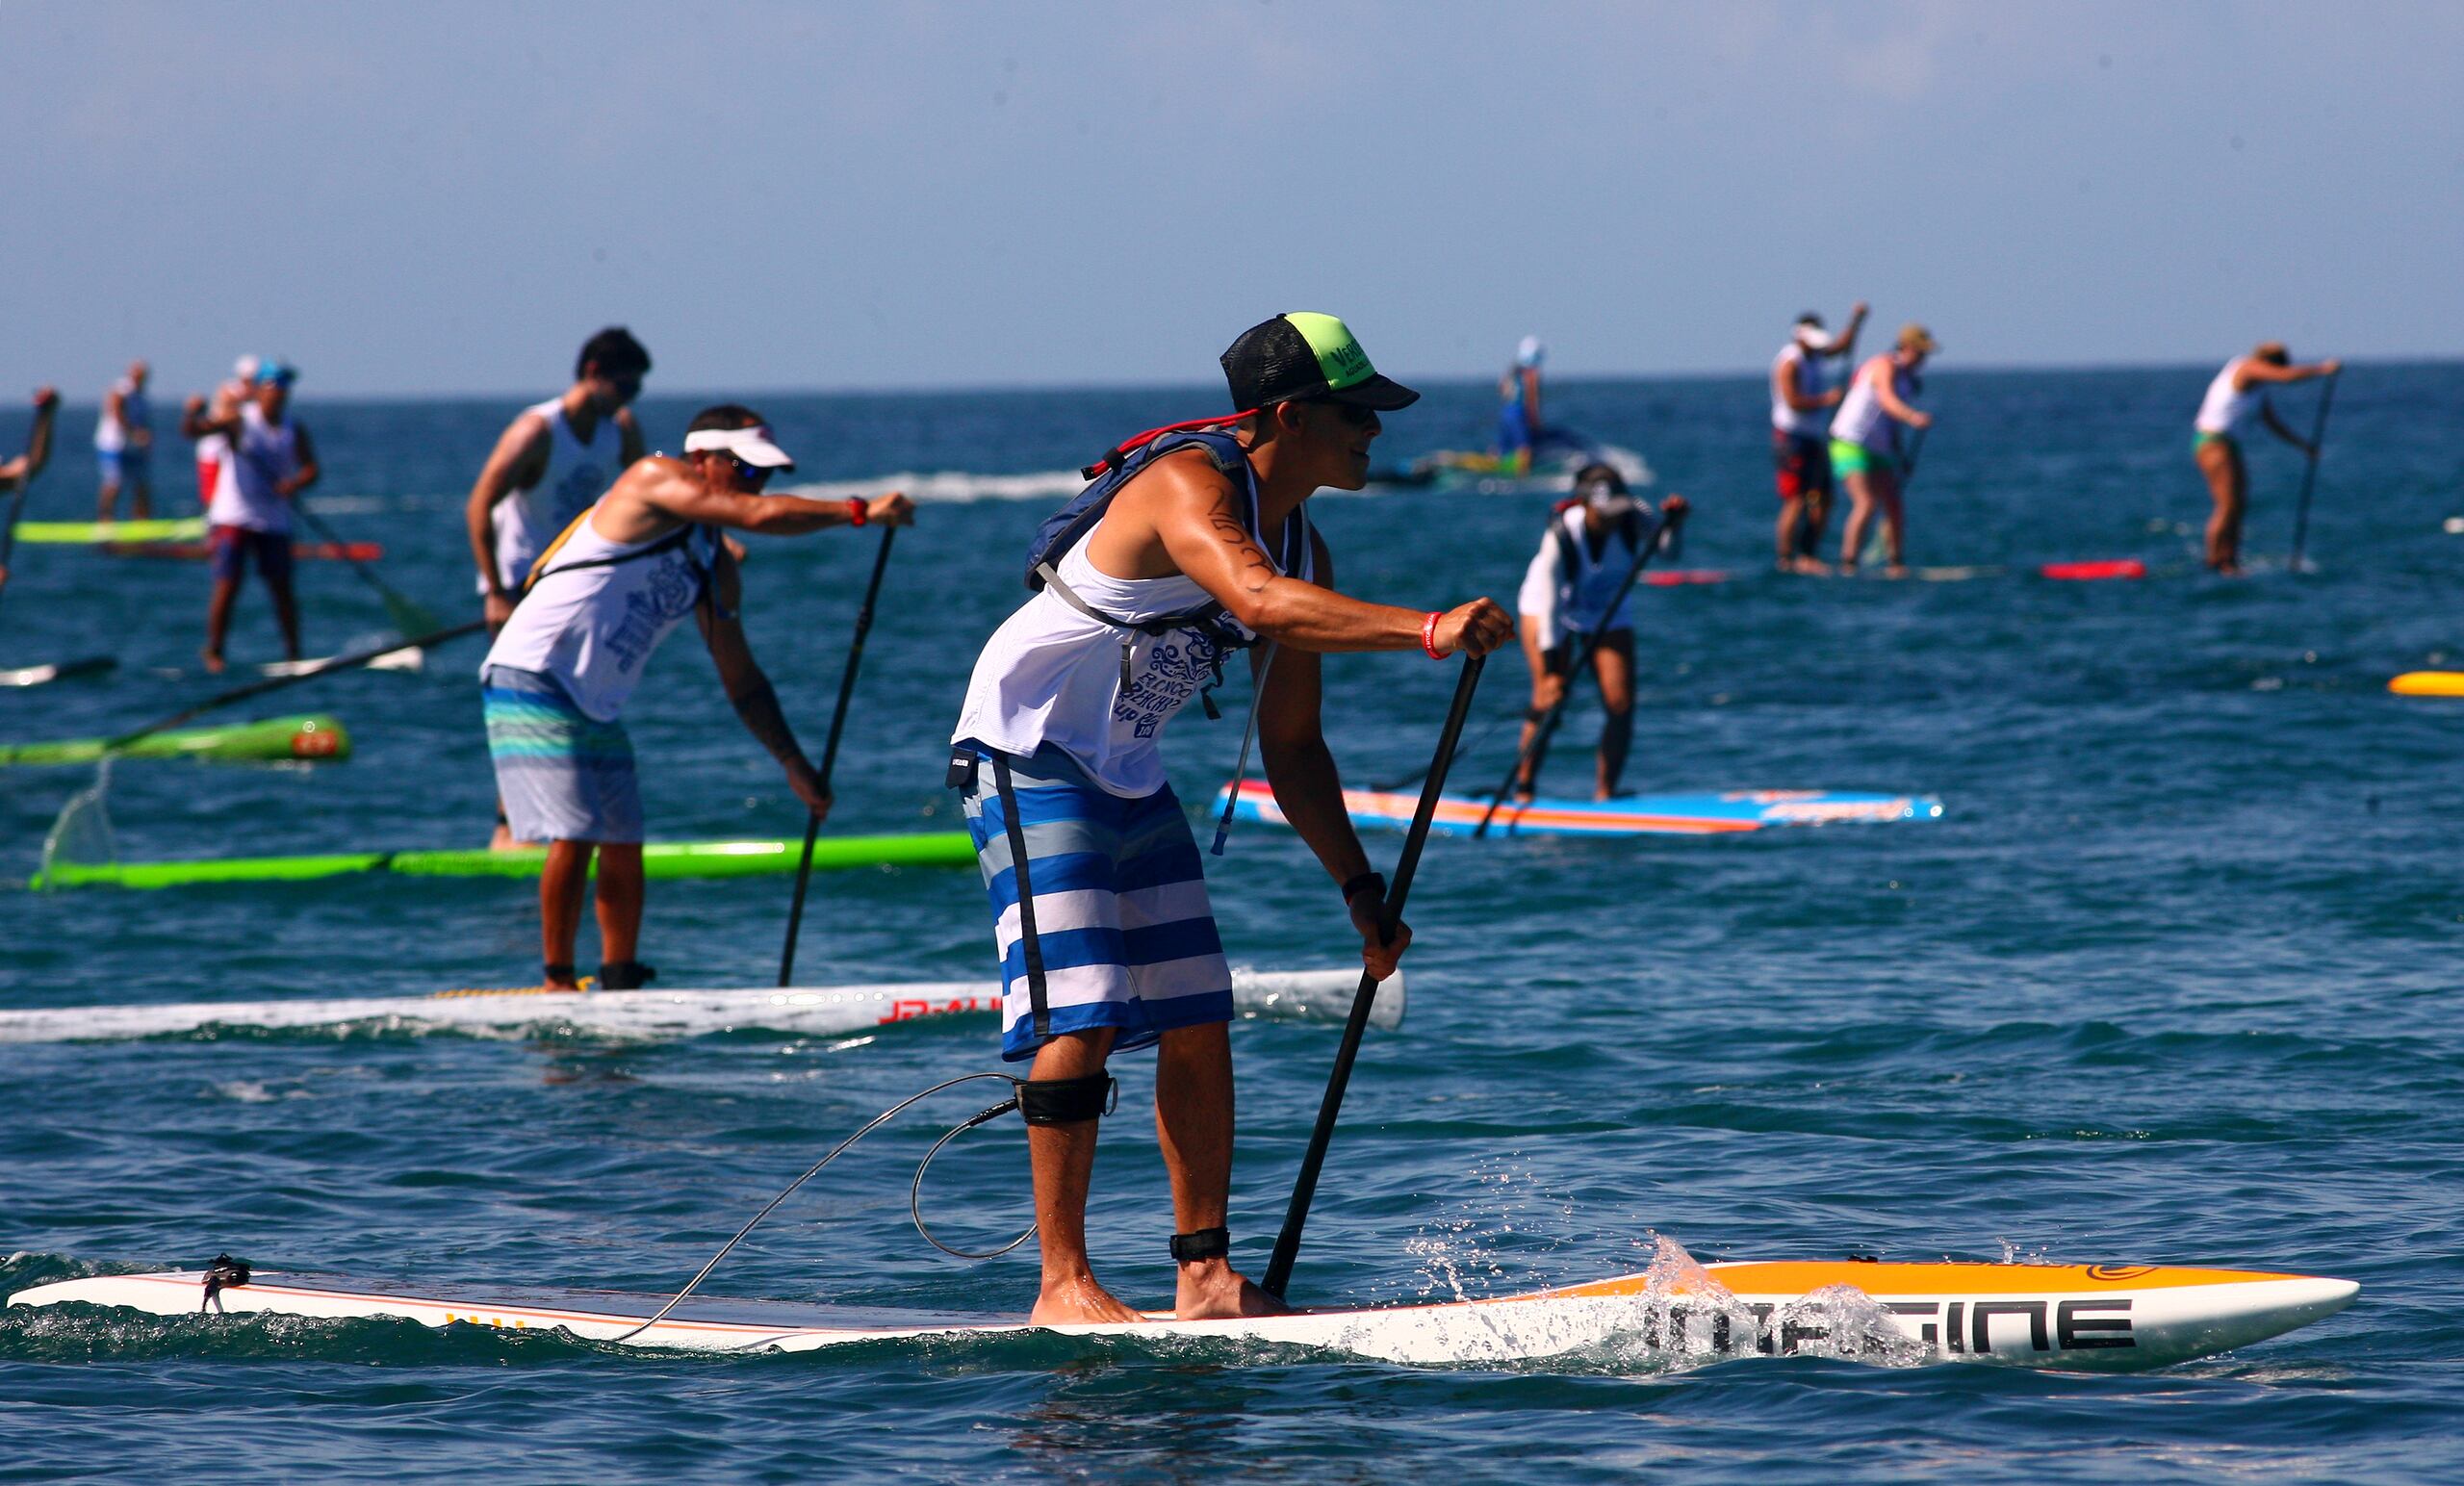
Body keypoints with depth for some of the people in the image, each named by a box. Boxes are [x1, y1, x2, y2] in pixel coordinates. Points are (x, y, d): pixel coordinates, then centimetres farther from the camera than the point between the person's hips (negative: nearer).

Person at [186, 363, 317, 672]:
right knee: (227, 586, -9)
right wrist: (194, 415, -38)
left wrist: (295, 483, -24)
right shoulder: (239, 422, -6)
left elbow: (311, 469, -3)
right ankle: (213, 653, -1)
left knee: (282, 587, 4)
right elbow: (192, 431, -16)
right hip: (233, 518, -3)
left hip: (274, 521, 3)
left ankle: (293, 654, 14)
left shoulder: (295, 431, 5)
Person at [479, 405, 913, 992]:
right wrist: (860, 512, -18)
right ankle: (559, 983, -8)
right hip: (533, 682, -9)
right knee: (573, 838, -15)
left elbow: (740, 678, 18)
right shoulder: (656, 479, -9)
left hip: (596, 708, 9)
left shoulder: (716, 568, 13)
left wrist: (793, 762, 12)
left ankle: (620, 987, 12)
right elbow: (760, 516, -22)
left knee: (624, 848, 6)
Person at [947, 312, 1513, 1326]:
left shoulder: (1302, 553, 4)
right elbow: (1254, 599, -44)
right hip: (1027, 757, -9)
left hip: (1127, 777, 9)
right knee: (1083, 1016, -15)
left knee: (1197, 1023, 4)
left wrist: (1360, 888, 4)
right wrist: (1425, 630, -51)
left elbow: (1291, 746, 12)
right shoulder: (1189, 484, -23)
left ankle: (1206, 1278, 10)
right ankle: (1062, 1286, -11)